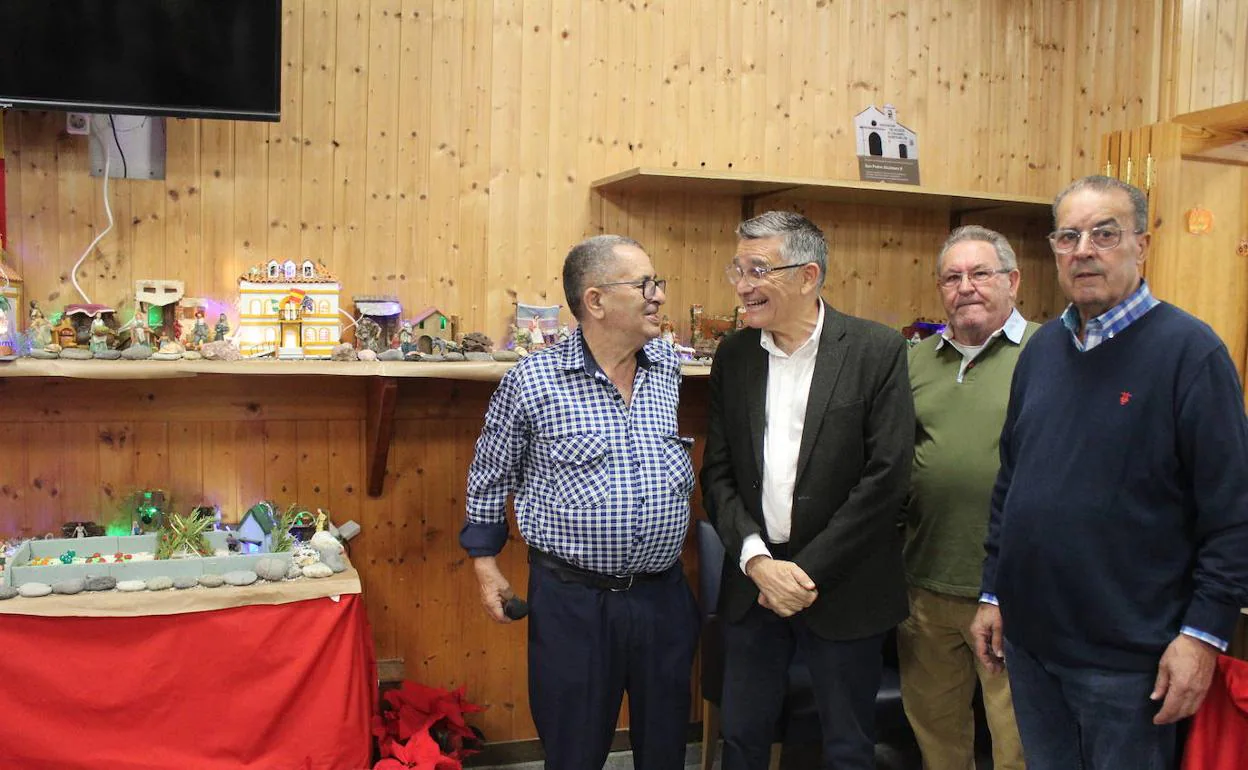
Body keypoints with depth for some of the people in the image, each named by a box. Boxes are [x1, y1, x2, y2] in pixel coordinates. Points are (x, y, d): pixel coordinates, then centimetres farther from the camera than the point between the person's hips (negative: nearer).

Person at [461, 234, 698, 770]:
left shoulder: (669, 367, 1)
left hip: (662, 593, 4)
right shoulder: (531, 381, -10)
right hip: (571, 599, -3)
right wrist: (485, 563, 5)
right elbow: (490, 475, 3)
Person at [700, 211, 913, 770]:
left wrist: (810, 571, -14)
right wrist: (757, 561, -12)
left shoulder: (877, 351, -9)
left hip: (842, 587, -3)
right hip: (752, 579, 3)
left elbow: (887, 476, -13)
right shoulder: (732, 357, 3)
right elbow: (718, 473, 2)